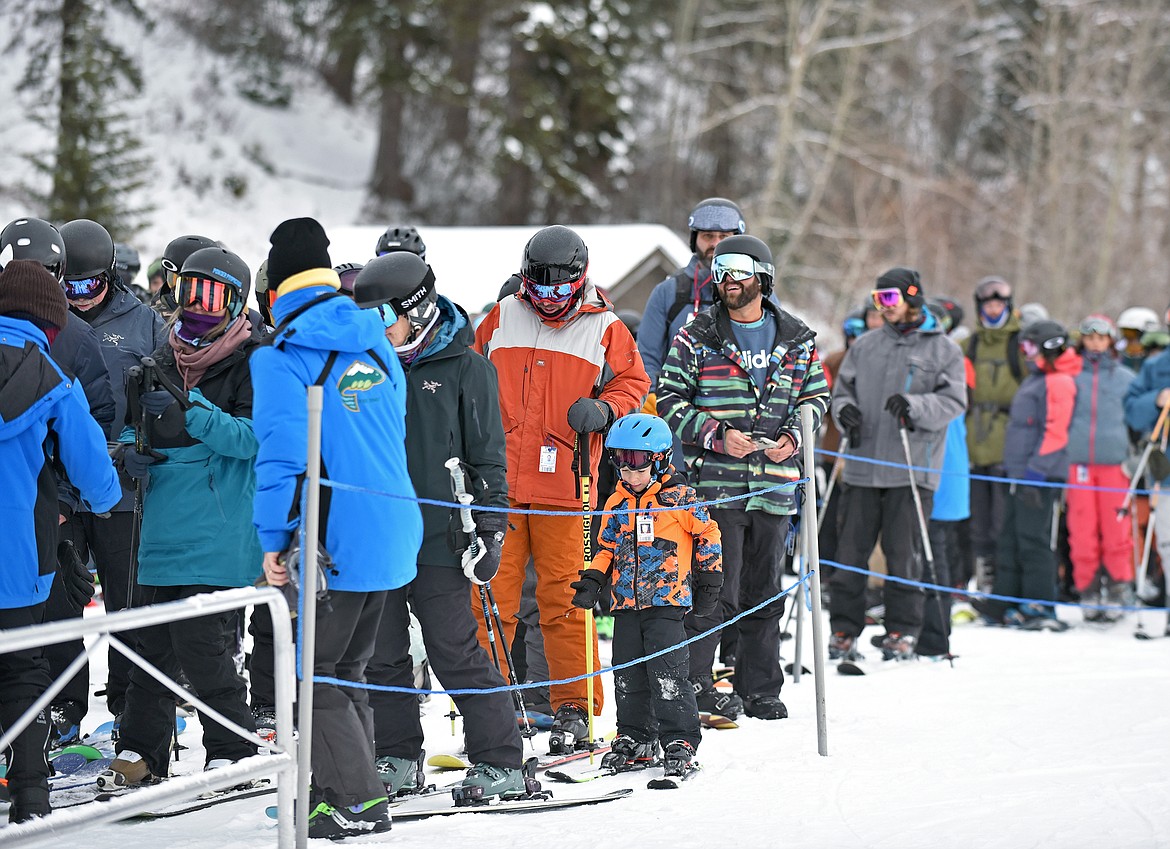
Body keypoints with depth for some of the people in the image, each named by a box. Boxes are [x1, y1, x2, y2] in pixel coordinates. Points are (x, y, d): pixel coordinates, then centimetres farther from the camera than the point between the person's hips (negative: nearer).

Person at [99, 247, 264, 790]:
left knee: (201, 646, -8)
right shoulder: (165, 360, 15)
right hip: (163, 531, 7)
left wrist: (189, 412, -23)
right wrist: (131, 452, 1)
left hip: (219, 536, -7)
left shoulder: (251, 362, -6)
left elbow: (256, 439, -16)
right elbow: (139, 426, 24)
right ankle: (140, 755, 21)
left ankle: (232, 754, 5)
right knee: (152, 645, 12)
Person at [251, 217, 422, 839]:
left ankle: (355, 800, -2)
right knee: (346, 670, 19)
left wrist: (274, 538, -9)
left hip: (333, 543, -8)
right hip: (390, 532, 8)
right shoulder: (374, 343, 11)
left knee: (313, 676, 1)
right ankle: (341, 791, 24)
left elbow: (281, 455, -17)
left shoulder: (281, 360, -12)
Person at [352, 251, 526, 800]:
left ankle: (501, 762, 2)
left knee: (456, 653, -4)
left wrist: (489, 529, -7)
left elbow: (487, 455, -3)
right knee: (381, 656, 8)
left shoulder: (463, 368, -3)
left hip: (437, 537, -5)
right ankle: (398, 759, 19)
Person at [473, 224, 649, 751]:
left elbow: (633, 382, 12)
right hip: (499, 480, 2)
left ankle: (574, 706, 6)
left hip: (563, 485, -2)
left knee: (563, 598, -1)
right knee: (492, 594, 0)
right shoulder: (501, 319, 10)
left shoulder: (604, 329, 5)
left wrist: (604, 409, -7)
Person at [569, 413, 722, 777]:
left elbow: (708, 535, 2)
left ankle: (679, 740, -2)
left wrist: (709, 581, 3)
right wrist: (593, 581, 7)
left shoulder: (679, 498, -4)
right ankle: (634, 739, 17)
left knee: (667, 675, -9)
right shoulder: (617, 503, 11)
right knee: (628, 677, 7)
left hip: (666, 600, -6)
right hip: (626, 603, 6)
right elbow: (607, 546, 20)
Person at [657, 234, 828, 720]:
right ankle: (695, 682, 0)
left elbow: (815, 395, 18)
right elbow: (668, 398, 0)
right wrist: (717, 435, -13)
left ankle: (759, 689, 17)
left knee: (765, 591, 9)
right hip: (714, 483, -3)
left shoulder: (796, 341, 10)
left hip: (774, 486, 4)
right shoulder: (696, 338, 1)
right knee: (716, 590, -8)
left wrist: (794, 434, -2)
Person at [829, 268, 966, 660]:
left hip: (912, 468, -4)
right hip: (862, 464, 4)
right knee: (851, 550, 3)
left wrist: (914, 406, -21)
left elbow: (953, 400, -5)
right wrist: (845, 409, -4)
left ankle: (902, 630, 6)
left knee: (903, 551, -2)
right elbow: (843, 388, 19)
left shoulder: (942, 349, 3)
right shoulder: (865, 346, 16)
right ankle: (844, 628, 9)